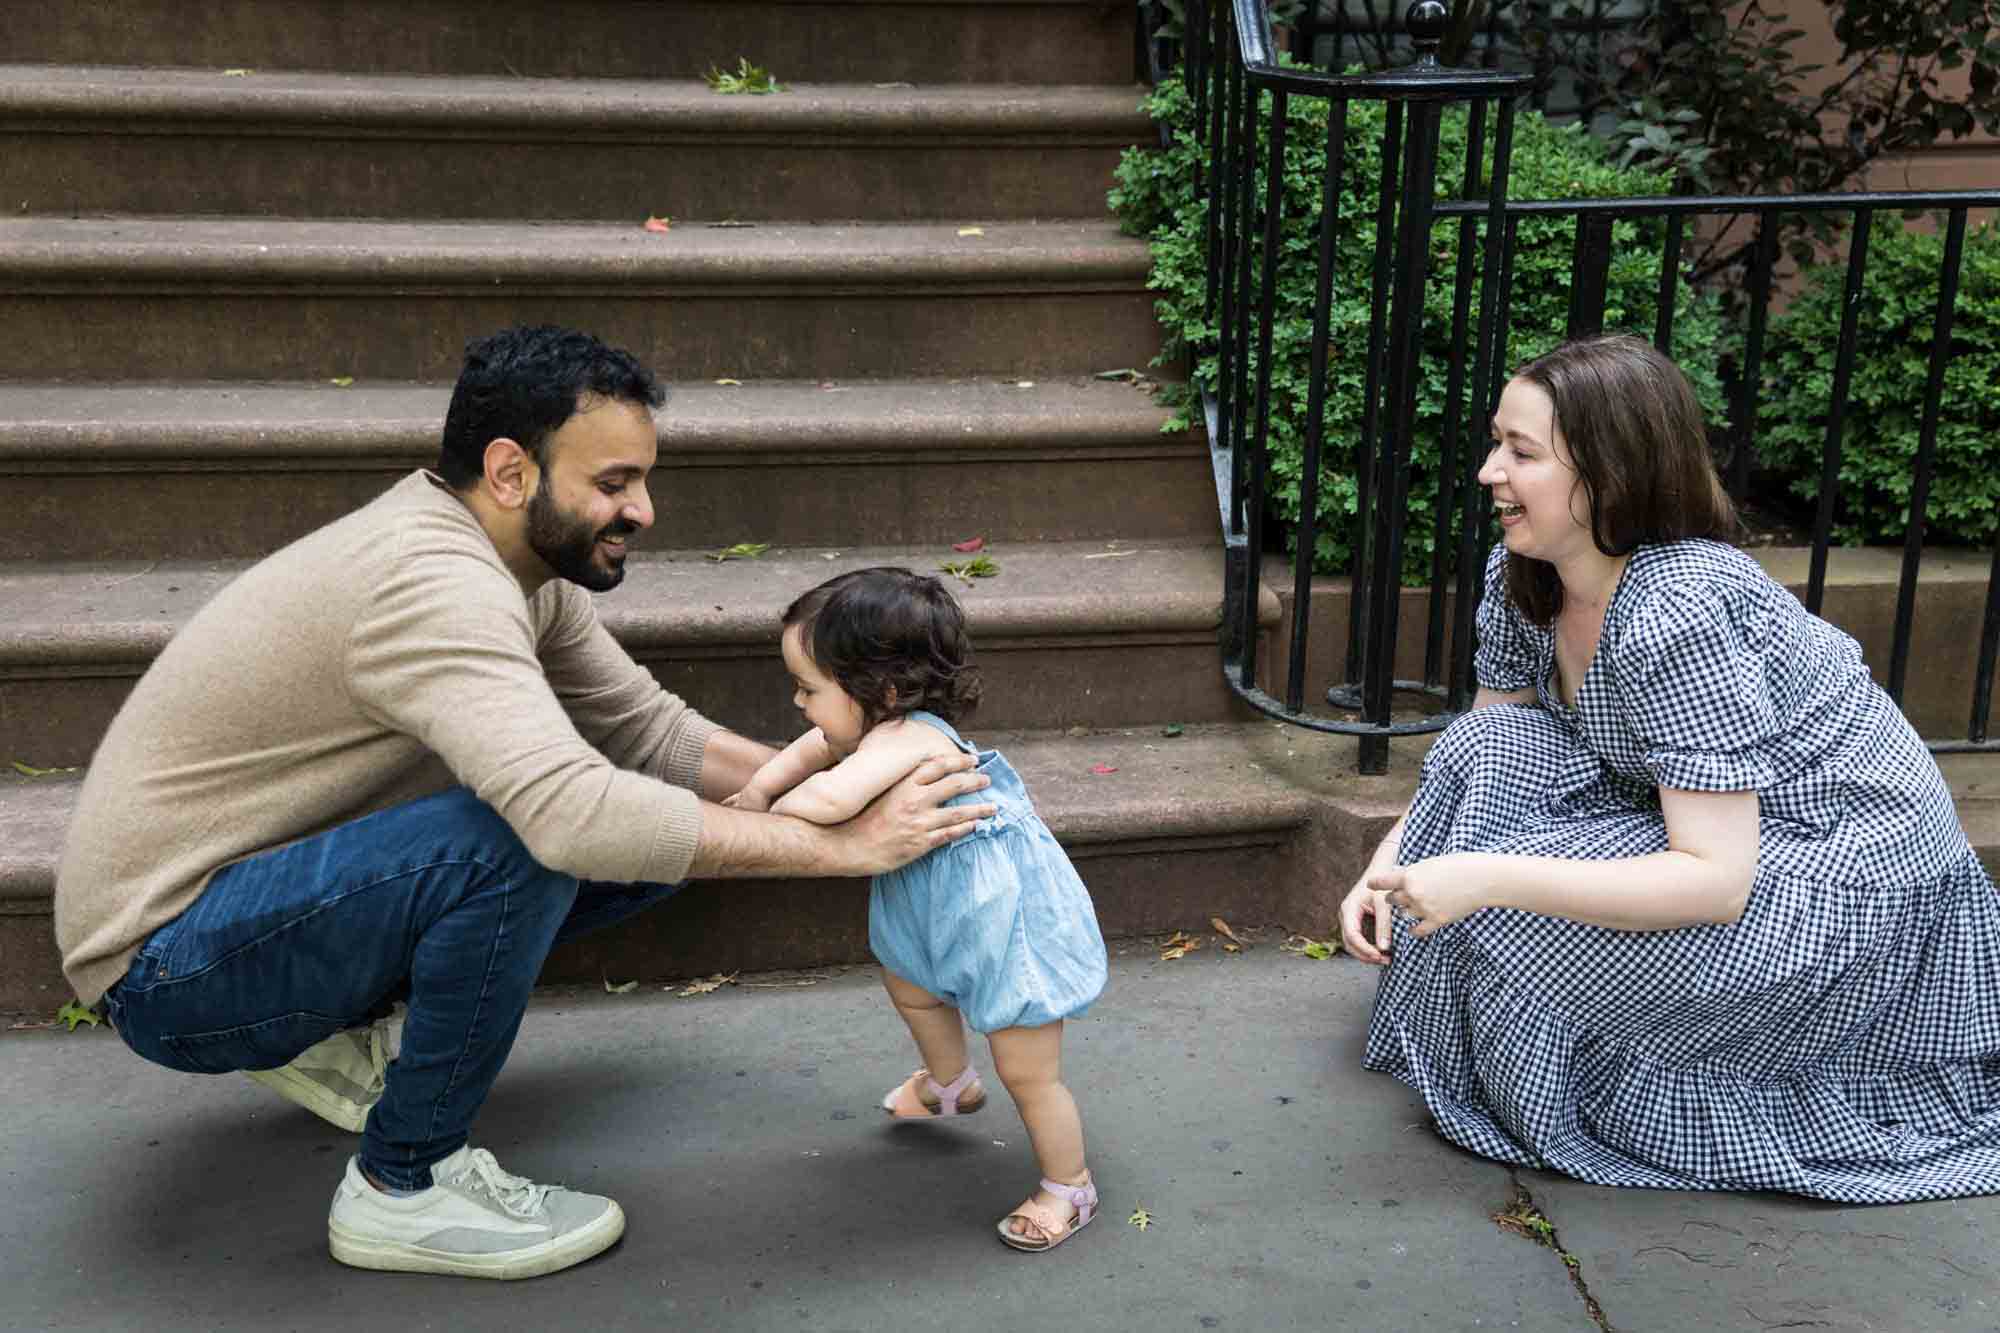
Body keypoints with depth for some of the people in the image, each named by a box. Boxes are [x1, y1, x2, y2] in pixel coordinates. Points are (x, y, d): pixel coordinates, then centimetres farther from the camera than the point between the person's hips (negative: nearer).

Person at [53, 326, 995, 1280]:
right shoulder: (431, 583, -29)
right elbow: (574, 810, -43)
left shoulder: (524, 566, 1)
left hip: (275, 886, 9)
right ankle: (405, 1187, -12)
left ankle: (332, 1038, 13)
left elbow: (648, 732, 5)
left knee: (655, 826, -1)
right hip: (164, 964, -9)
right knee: (519, 839, -32)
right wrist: (845, 845, -35)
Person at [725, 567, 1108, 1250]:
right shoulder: (888, 731, -5)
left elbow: (831, 796, -49)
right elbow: (816, 748, 15)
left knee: (1027, 1073, 3)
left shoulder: (907, 740, -34)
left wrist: (778, 812, -28)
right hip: (951, 912, 10)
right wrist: (762, 784, -3)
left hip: (1014, 917, -10)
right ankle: (950, 1085, 57)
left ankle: (1068, 1187, 25)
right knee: (908, 983, 32)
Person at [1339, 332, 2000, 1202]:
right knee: (1487, 749, -10)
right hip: (1694, 811, 8)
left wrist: (1486, 878, -38)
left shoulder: (1676, 615, -32)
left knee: (1507, 920, -25)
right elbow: (1475, 756, 5)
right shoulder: (1519, 574, -6)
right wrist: (1389, 867, -11)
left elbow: (1717, 881, -34)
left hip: (1852, 878, -8)